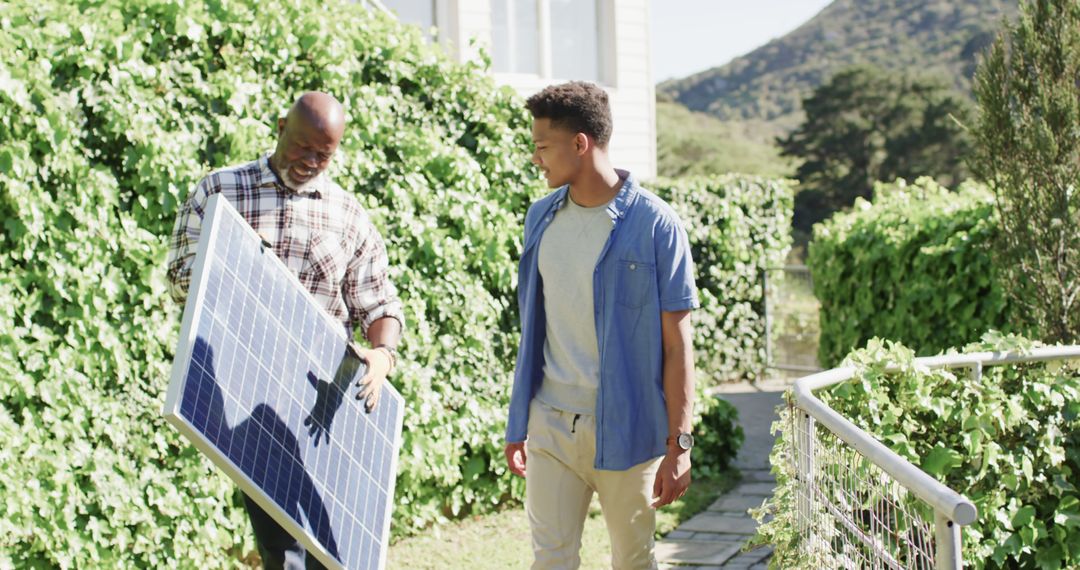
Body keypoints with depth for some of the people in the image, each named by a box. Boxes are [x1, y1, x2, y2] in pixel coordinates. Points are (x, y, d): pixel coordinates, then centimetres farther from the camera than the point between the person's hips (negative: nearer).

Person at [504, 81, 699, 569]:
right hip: (550, 424, 4)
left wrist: (679, 443, -11)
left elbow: (676, 342, -8)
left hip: (627, 429, -4)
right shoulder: (541, 217, 7)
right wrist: (517, 421, 15)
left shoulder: (654, 224, -9)